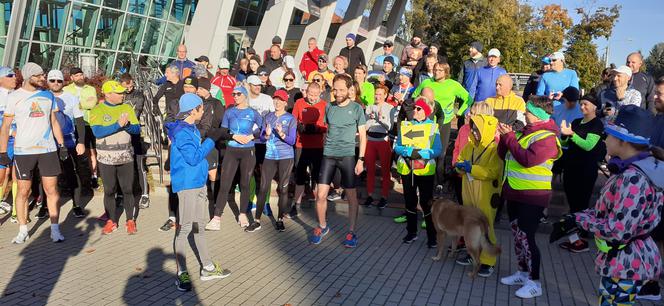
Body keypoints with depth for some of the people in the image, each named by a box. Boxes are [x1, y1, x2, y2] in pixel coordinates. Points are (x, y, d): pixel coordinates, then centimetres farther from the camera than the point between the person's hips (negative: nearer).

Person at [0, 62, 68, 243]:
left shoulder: (48, 96, 9)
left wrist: (62, 145, 10)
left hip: (48, 150, 2)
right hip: (23, 152, -2)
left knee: (52, 190, 0)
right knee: (23, 192, 3)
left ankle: (55, 230, 5)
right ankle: (23, 230, 15)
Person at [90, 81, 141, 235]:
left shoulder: (127, 108, 6)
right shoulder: (97, 110, -3)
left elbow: (137, 129, 1)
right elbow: (97, 132, -17)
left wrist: (127, 125, -19)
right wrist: (118, 124, -23)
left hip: (126, 157, 2)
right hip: (106, 158, -2)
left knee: (128, 190, 5)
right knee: (109, 191, 7)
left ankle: (130, 221, 16)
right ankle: (111, 221, 19)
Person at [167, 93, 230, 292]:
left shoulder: (192, 129, 12)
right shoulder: (181, 131, -15)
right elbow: (193, 157, -22)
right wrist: (211, 140, -14)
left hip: (198, 183, 9)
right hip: (187, 184, -9)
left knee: (199, 226, 14)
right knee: (185, 228, -3)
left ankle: (207, 268, 22)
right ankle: (182, 273, 5)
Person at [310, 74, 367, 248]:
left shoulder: (357, 108, -1)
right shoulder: (329, 107, 8)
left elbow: (362, 135, 0)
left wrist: (361, 159, -7)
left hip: (347, 156, -3)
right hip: (328, 155, 3)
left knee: (352, 196, 3)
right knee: (320, 195, 0)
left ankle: (352, 232, 17)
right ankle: (322, 226, 22)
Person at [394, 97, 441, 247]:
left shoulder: (433, 127, -2)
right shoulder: (404, 125, 7)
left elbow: (438, 150, -9)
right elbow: (397, 147, 3)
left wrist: (421, 154, -21)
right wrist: (409, 151, -16)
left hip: (425, 170, -3)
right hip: (407, 169, 3)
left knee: (426, 203, -2)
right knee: (410, 201, 13)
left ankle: (431, 236, 9)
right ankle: (412, 232, 27)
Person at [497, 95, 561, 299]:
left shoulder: (547, 137, -15)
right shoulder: (525, 132, 11)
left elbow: (527, 159, -27)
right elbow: (505, 156, 15)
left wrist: (509, 137, -19)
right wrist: (505, 137, -3)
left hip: (532, 197, -9)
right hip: (514, 193, 9)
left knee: (526, 237, -7)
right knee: (517, 235, 16)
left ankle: (534, 283, 4)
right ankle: (523, 273, 31)